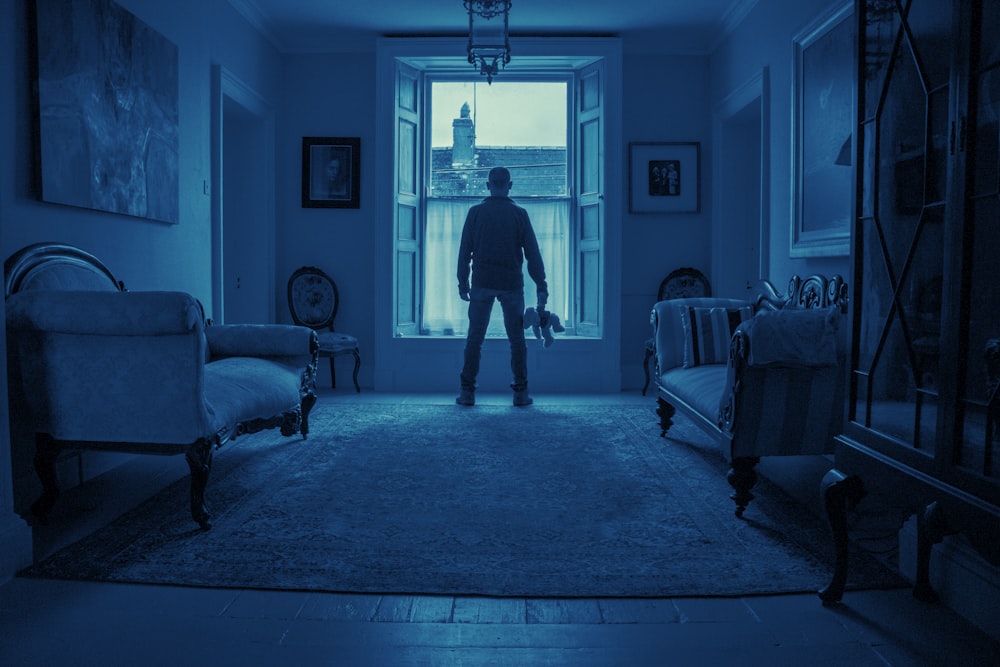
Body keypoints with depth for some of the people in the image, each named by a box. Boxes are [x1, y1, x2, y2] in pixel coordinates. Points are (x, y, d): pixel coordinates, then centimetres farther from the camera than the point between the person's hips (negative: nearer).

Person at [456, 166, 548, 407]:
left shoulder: (475, 212, 2)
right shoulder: (519, 214, 1)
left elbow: (464, 251, 2)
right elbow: (532, 253, -1)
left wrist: (463, 283, 9)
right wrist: (541, 287, 3)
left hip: (482, 283, 0)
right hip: (512, 284, 0)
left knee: (474, 338, 6)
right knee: (517, 338, 7)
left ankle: (467, 392, 6)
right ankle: (521, 393, 7)